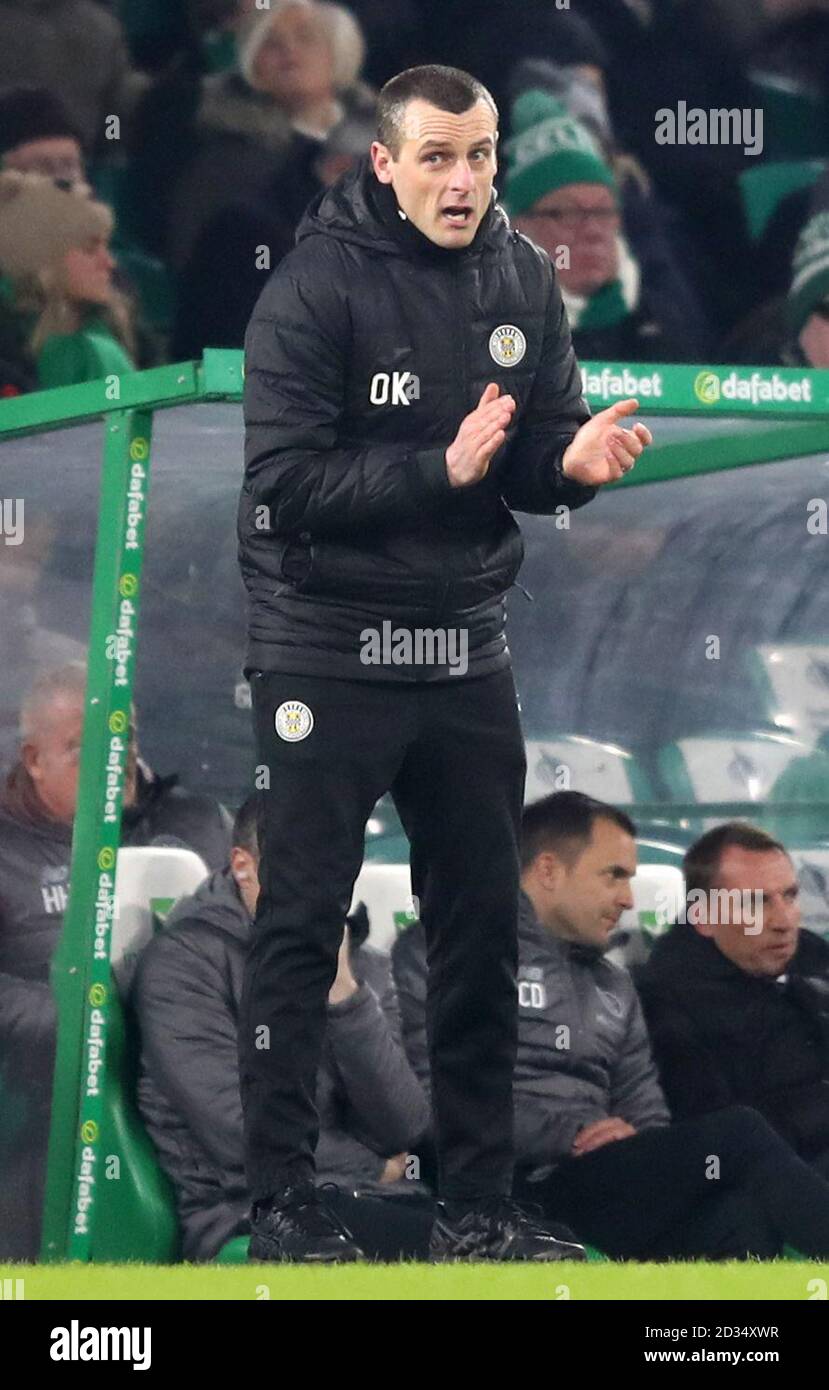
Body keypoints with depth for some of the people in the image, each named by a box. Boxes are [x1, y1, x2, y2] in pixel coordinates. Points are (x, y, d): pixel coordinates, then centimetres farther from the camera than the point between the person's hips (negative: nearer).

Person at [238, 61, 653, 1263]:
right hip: (330, 655, -6)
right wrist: (443, 468, -28)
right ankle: (279, 1205, 6)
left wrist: (575, 459, -16)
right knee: (301, 933, 0)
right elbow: (282, 484, -19)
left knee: (481, 927, 9)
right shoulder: (316, 288, -14)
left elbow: (541, 456, 8)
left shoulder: (521, 279, 3)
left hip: (466, 652, 6)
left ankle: (479, 1207, 17)